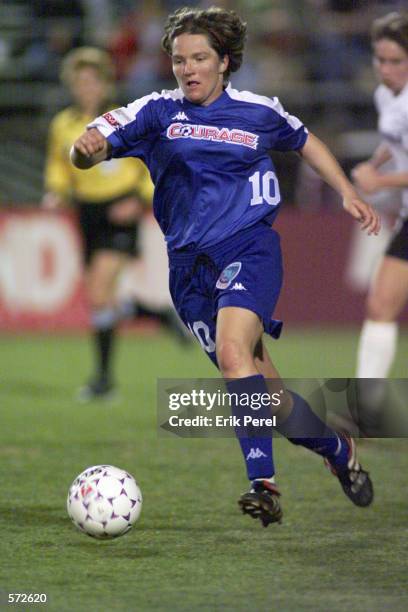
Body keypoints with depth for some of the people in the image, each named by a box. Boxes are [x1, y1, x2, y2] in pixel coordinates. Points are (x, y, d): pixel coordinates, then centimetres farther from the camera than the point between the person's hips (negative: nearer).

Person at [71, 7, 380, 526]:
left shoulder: (258, 111, 4)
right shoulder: (159, 112, 3)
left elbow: (303, 141, 25)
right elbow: (91, 150, -9)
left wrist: (347, 193, 18)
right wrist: (87, 147, -33)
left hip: (250, 249, -3)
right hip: (190, 265, 3)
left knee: (233, 353, -28)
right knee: (263, 392, 5)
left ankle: (263, 483, -26)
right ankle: (339, 451, 23)